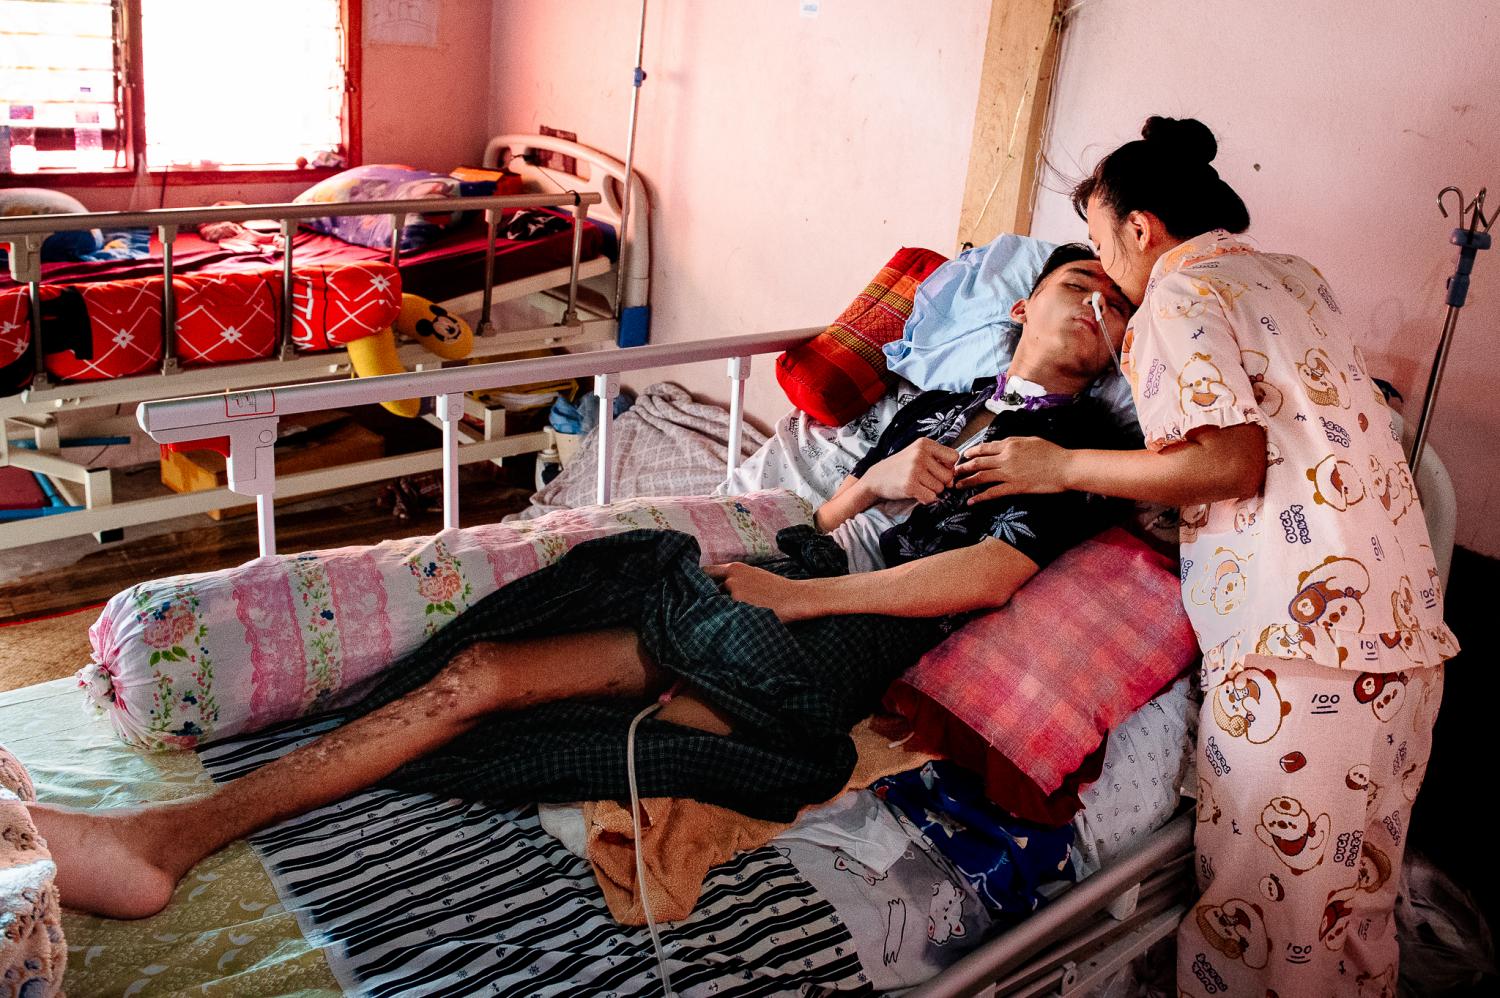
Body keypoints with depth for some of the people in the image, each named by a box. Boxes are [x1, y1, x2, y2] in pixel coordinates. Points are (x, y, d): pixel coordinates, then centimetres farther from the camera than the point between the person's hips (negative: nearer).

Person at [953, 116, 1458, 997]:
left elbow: (1231, 462, -14)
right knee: (1358, 886, 19)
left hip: (1299, 635, -8)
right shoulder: (1297, 278, 20)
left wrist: (1064, 467, -5)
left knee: (1259, 903, 3)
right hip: (1406, 622, 9)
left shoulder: (1177, 295, -3)